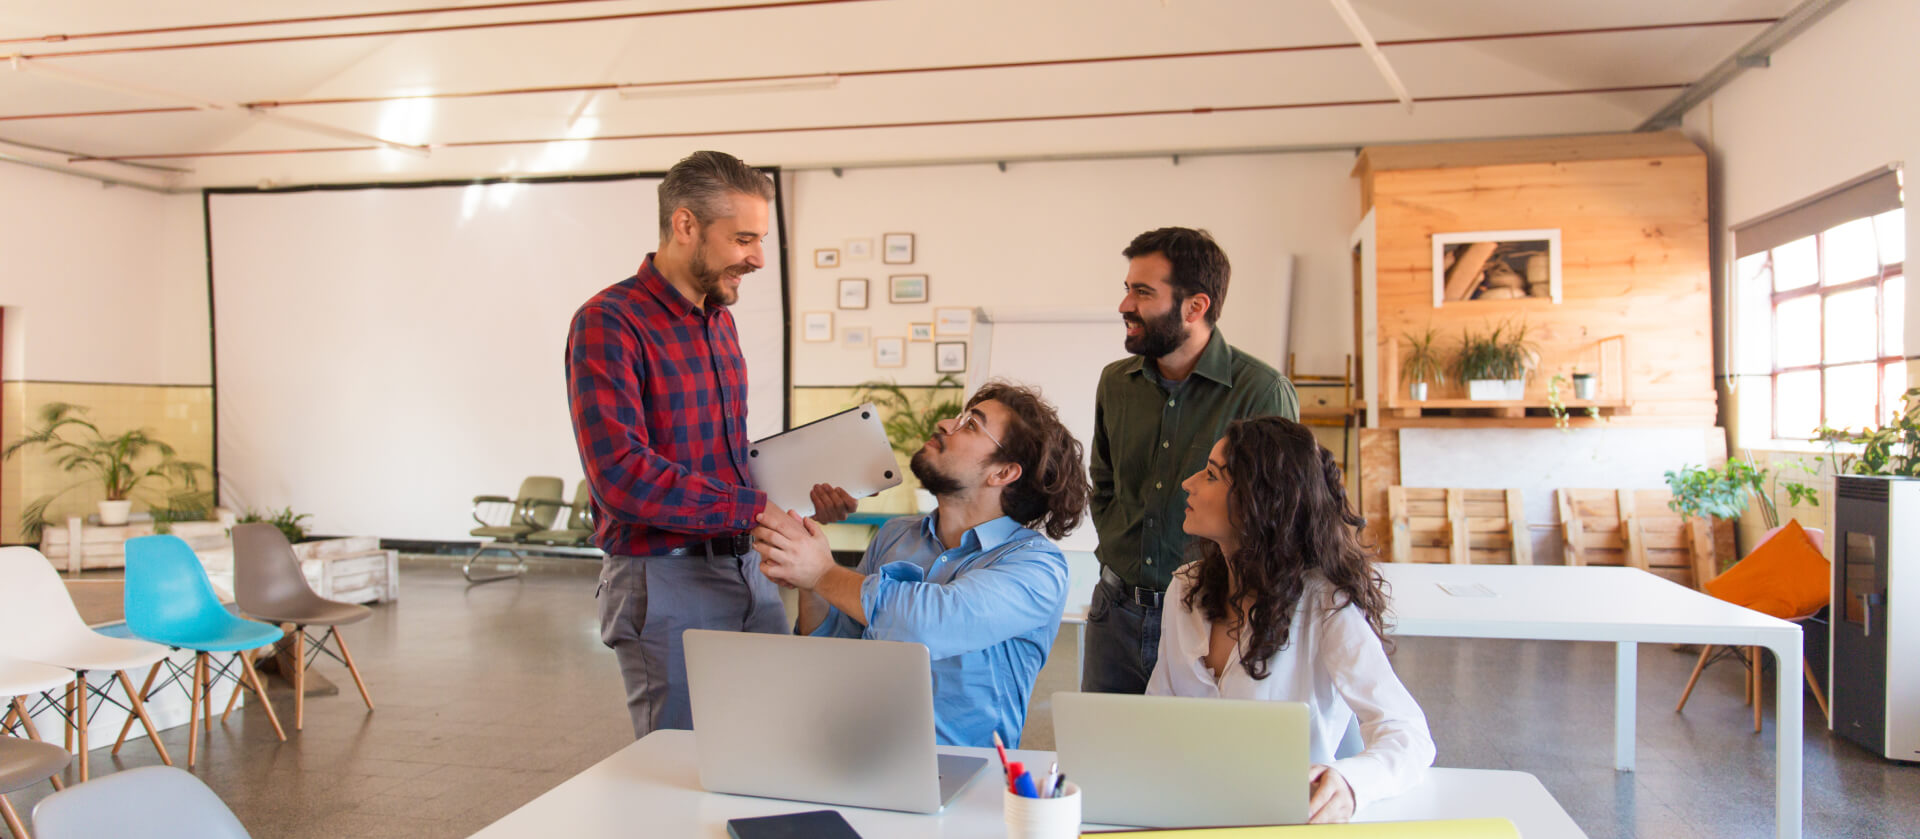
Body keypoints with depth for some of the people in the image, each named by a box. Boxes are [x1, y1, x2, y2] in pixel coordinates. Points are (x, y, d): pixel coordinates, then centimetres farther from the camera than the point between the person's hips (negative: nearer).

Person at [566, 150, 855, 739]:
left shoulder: (719, 319, 14)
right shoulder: (609, 324, -13)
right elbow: (621, 476, -23)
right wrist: (758, 507, -20)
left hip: (746, 569, 8)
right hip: (666, 584, -8)